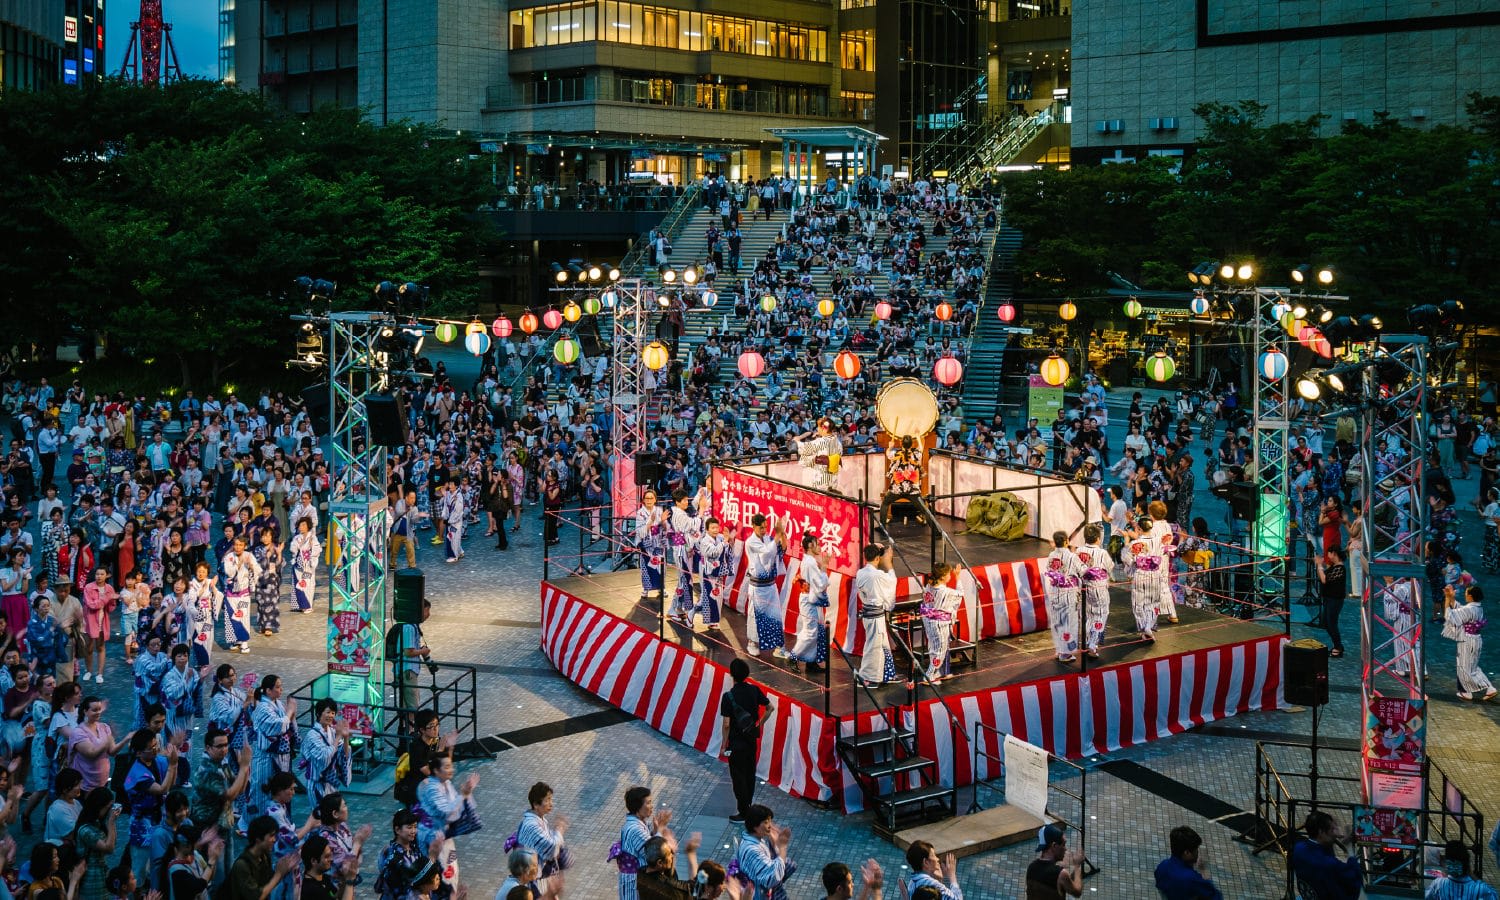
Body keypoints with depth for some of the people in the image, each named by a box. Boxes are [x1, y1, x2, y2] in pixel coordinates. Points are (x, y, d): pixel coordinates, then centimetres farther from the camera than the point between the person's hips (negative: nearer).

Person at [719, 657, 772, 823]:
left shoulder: (728, 696, -19)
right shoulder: (754, 690, -4)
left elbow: (726, 724, -18)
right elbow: (771, 707, 3)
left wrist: (723, 745, -8)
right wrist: (760, 723, 14)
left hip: (736, 742, -6)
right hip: (752, 739, 6)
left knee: (738, 776, 3)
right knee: (750, 773, 19)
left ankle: (743, 812, 7)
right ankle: (748, 806, 30)